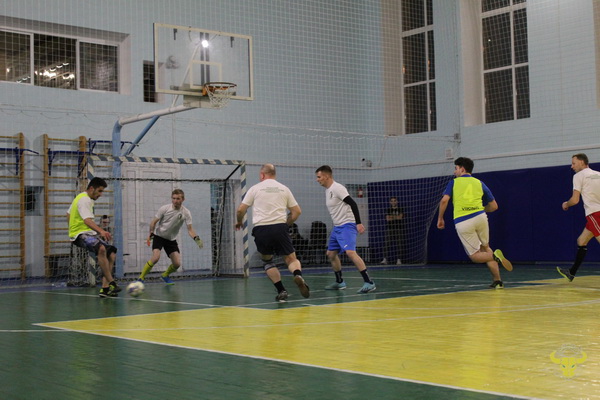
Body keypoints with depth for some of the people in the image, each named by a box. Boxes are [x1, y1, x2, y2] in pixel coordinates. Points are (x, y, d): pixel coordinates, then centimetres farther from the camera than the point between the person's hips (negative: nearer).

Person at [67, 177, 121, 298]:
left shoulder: (85, 198, 20)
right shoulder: (84, 200, -13)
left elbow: (68, 214, 31)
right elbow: (87, 220, -30)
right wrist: (101, 231, -45)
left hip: (89, 233, 11)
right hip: (81, 234, -11)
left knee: (111, 254, -3)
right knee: (101, 249, -37)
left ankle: (105, 288, -9)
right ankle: (111, 283, -38)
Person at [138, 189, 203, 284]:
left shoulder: (186, 213, -11)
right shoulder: (164, 209, -16)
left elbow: (190, 229, -11)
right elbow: (153, 222, -5)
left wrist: (197, 238, -28)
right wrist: (151, 233, -17)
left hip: (171, 239, 3)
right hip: (159, 236, -3)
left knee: (177, 264, -5)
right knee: (156, 257, -27)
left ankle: (165, 275, 27)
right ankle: (141, 278, -14)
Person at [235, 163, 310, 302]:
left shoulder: (255, 188, 10)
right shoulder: (284, 189, 15)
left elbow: (241, 210, 7)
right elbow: (297, 211, 13)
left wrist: (239, 222, 26)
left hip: (261, 229, 0)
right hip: (280, 227, 0)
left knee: (267, 261, 17)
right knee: (291, 259, 7)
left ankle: (281, 290, 3)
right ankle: (298, 275, -27)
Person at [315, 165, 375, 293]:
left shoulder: (337, 188, -13)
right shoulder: (327, 190, 15)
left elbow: (352, 203, -20)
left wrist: (358, 223, -26)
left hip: (347, 225, -10)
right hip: (337, 227, 10)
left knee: (350, 252, -23)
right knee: (331, 254, 13)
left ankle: (369, 283, -24)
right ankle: (339, 282, 27)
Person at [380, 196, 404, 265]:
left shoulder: (400, 209, 8)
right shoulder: (388, 210, 10)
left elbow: (400, 217, -7)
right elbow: (387, 219, -2)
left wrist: (391, 217, -5)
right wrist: (396, 217, -4)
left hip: (398, 228, 0)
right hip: (389, 228, 0)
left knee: (398, 243, -4)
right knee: (387, 243, -7)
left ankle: (398, 259, -2)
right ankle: (385, 259, -9)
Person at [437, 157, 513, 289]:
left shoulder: (454, 182, 12)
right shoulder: (479, 183, 17)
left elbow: (444, 200, -4)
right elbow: (494, 206, 18)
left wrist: (440, 218, 6)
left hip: (462, 222, -2)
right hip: (480, 217, 3)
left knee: (475, 256, 8)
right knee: (485, 248, 21)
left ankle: (494, 256, -23)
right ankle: (497, 281, 8)